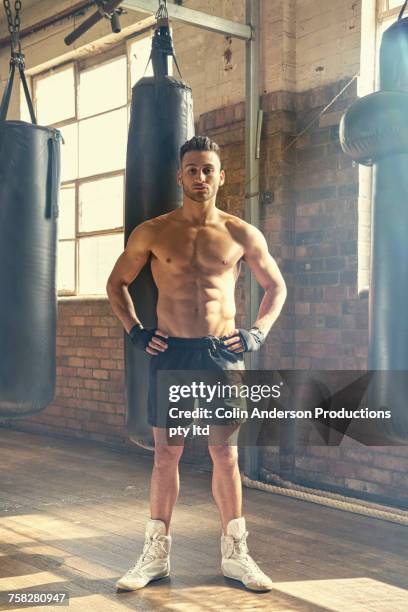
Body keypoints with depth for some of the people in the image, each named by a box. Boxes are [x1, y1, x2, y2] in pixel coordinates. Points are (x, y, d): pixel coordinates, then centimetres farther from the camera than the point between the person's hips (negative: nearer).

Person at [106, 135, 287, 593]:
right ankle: (156, 555, 17)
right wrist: (135, 331, 1)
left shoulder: (242, 235, 3)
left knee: (225, 454, 5)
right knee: (166, 453, 5)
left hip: (222, 353, 0)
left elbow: (276, 286, 15)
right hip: (169, 353, 0)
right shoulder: (153, 232, 2)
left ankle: (235, 554, 18)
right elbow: (116, 283, 12)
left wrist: (258, 333, 2)